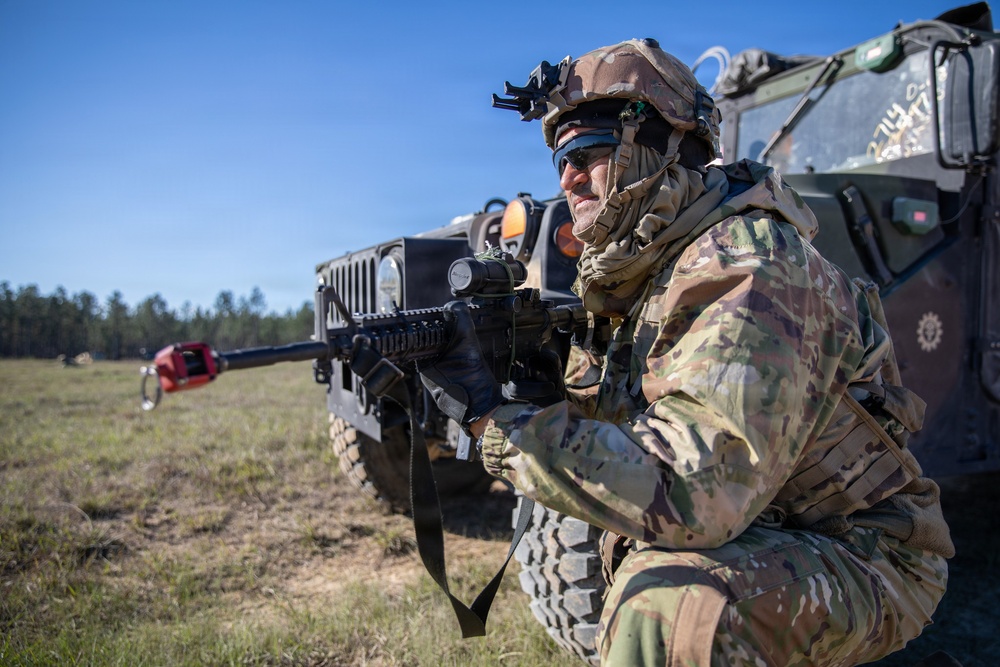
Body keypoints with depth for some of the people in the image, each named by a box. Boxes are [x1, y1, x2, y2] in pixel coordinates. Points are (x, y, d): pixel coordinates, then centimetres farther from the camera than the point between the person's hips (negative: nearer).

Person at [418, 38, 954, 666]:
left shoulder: (744, 268, -26)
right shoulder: (652, 265, 4)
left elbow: (687, 499, -35)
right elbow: (631, 413, 6)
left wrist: (492, 415, -30)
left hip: (869, 558, -9)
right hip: (763, 530, 9)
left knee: (664, 601, -32)